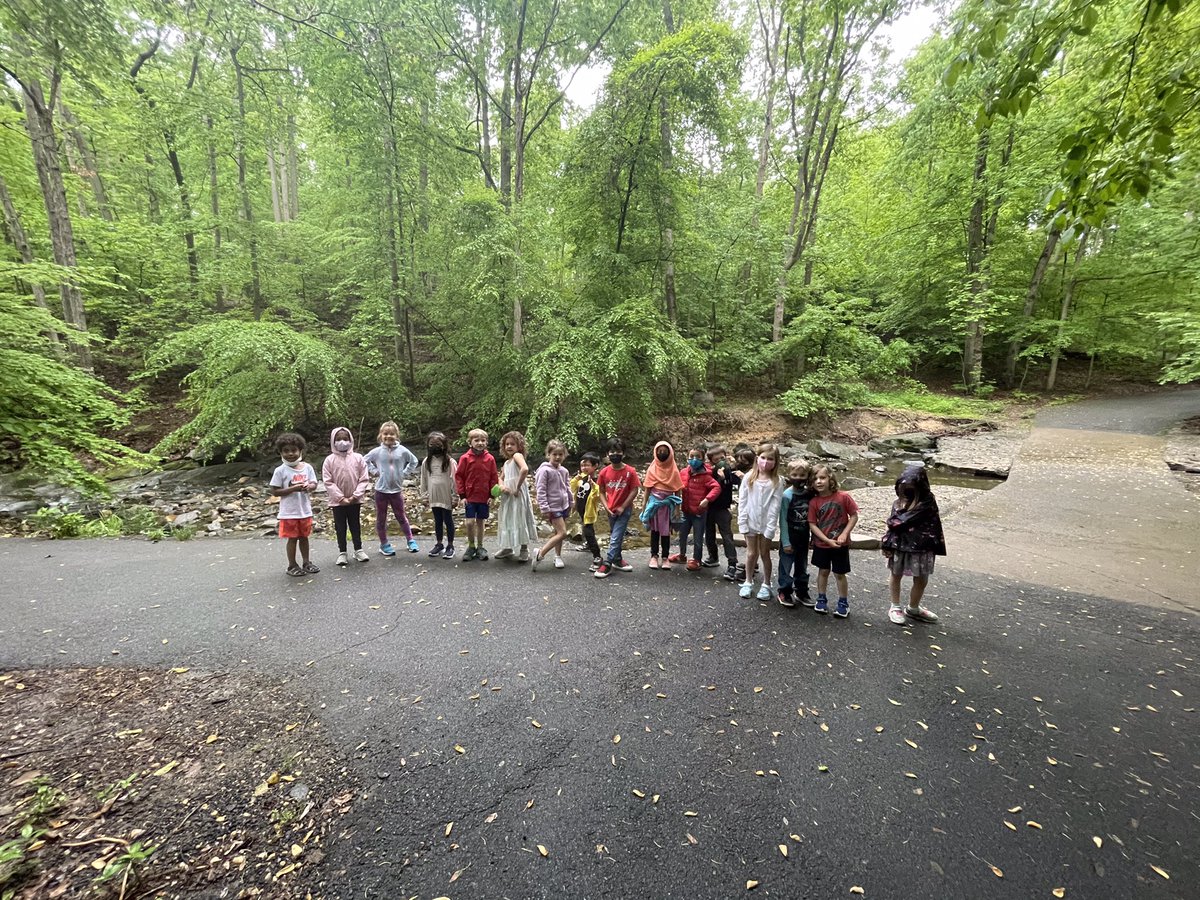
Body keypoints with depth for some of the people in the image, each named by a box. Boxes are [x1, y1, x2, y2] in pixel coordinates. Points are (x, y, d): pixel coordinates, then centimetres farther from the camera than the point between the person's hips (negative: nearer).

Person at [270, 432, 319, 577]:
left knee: (304, 537, 15)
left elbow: (314, 484, 1)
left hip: (305, 510, 3)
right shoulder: (280, 470, -10)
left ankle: (306, 563, 28)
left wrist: (308, 487, -22)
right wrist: (292, 489, -23)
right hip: (289, 512, -3)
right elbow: (274, 492, -10)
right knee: (292, 538, 6)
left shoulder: (307, 467, -1)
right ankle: (292, 565, 20)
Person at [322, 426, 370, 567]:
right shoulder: (329, 460, -5)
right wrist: (341, 498, -15)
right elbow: (328, 482, -8)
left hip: (355, 500, 1)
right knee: (340, 527, 10)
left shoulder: (358, 458, -3)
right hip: (337, 501, -1)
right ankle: (342, 552, 20)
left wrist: (355, 495, -14)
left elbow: (364, 479, -4)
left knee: (356, 525, 13)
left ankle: (358, 550, 24)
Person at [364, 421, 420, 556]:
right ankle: (384, 544, 22)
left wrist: (405, 473, 1)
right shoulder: (377, 451, -5)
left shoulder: (402, 450, -5)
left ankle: (410, 540, 23)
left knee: (401, 517, 12)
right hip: (381, 490, 0)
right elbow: (364, 461, 9)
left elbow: (414, 461, 9)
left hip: (397, 490, 0)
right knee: (381, 519, 9)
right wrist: (374, 472, -1)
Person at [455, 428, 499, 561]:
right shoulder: (465, 458, -5)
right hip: (469, 497, -1)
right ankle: (471, 547, 15)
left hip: (484, 497, 1)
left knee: (481, 522, 11)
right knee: (470, 522, -5)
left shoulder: (490, 458, -2)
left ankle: (480, 547, 24)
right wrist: (462, 495, -4)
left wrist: (492, 495, -1)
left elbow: (494, 477, 3)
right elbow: (459, 476, -1)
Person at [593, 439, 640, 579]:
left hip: (624, 510, -3)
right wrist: (606, 507, -8)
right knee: (615, 536, 17)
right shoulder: (604, 472, -5)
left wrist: (622, 507, -13)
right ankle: (617, 559, 33)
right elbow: (601, 491, 3)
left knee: (615, 538, -5)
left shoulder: (630, 471, -13)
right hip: (611, 509, 3)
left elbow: (634, 491, -11)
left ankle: (607, 564, 1)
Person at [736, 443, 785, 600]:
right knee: (751, 553, 10)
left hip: (766, 523, -1)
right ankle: (748, 582, 27)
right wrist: (742, 523, -7)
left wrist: (770, 528, -14)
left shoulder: (777, 481, -9)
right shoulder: (748, 477, -6)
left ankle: (766, 585, 27)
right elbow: (742, 502, -4)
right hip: (751, 522, 1)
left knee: (764, 553, 11)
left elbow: (775, 506, -11)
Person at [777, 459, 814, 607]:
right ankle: (784, 592, 18)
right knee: (787, 565, 4)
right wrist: (786, 542, -14)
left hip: (804, 537, 5)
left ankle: (802, 591, 31)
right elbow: (783, 520, -14)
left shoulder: (809, 494, -2)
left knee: (802, 566, 17)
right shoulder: (787, 495, -15)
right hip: (789, 537, -5)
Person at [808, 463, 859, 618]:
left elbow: (854, 516, -8)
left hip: (840, 544, -1)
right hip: (821, 544, 2)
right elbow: (812, 524, -9)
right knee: (823, 571, 15)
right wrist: (828, 540, -16)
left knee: (839, 574, 9)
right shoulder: (813, 502, -11)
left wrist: (844, 534, -15)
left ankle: (843, 603, 26)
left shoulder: (843, 497, -14)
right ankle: (821, 599, 30)